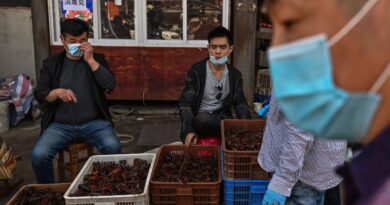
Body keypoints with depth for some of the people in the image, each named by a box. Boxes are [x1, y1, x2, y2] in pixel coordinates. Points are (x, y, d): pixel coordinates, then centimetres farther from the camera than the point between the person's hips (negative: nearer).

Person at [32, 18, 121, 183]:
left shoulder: (97, 59, 9)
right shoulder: (51, 63, 10)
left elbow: (110, 85, -7)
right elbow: (39, 95, 4)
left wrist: (90, 60, -12)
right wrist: (57, 92, -18)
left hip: (94, 123, 0)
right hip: (60, 125, 1)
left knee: (113, 147, -27)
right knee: (39, 155, -23)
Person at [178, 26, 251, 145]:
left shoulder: (235, 75, 3)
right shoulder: (196, 71, -9)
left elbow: (241, 104, 5)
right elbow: (185, 104, -12)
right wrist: (188, 131, -28)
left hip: (221, 119, 2)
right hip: (199, 121, -2)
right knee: (203, 119, -37)